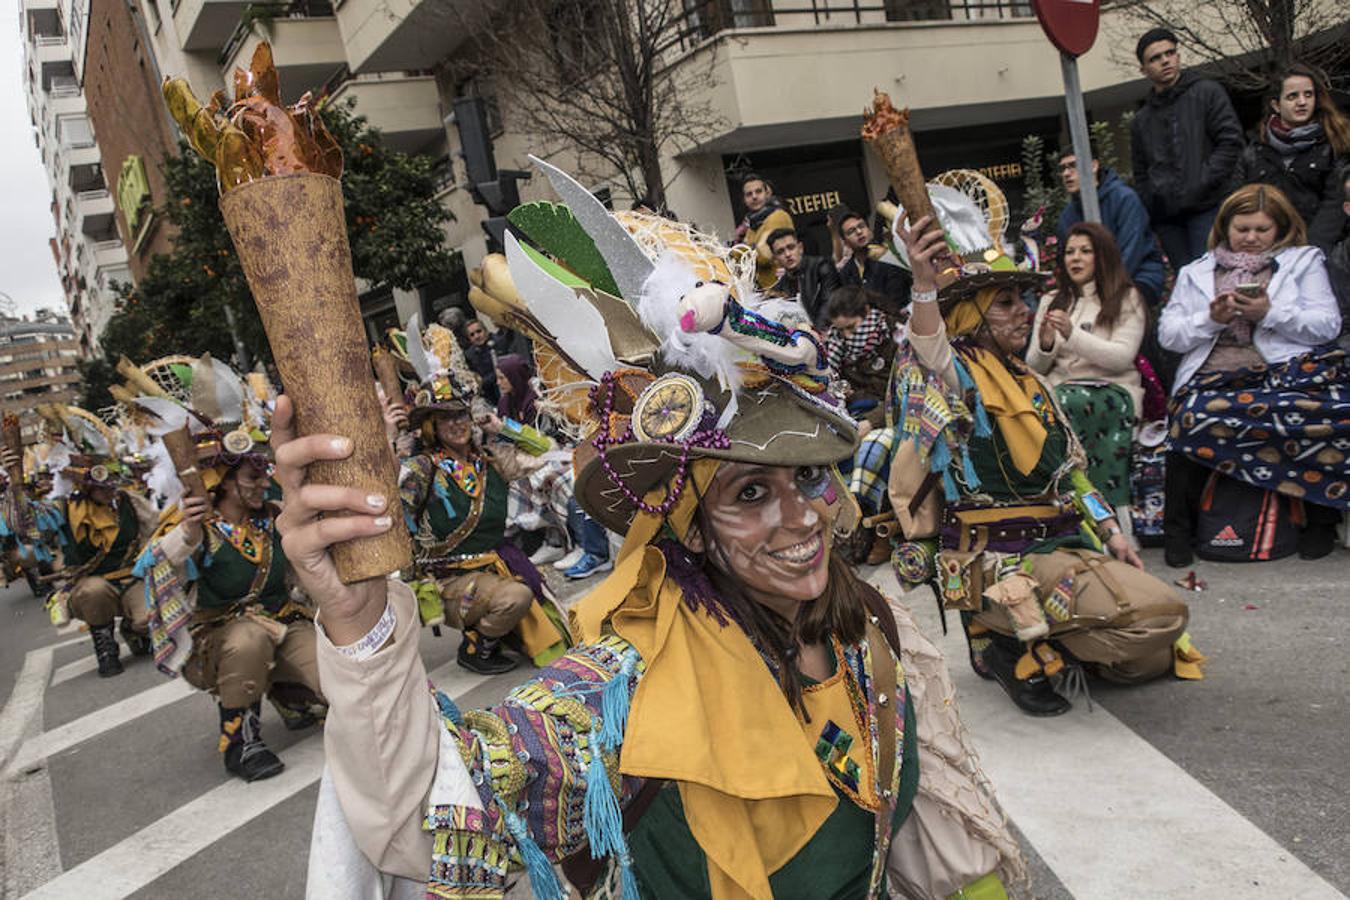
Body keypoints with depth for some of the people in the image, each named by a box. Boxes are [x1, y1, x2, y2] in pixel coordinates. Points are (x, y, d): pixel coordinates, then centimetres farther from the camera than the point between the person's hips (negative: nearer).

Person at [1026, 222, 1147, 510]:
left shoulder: (1127, 299, 11)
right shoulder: (1051, 301, 22)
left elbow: (1123, 358, -5)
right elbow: (1035, 368, 16)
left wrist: (1072, 334, -17)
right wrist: (1045, 346, -8)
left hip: (1114, 391, -3)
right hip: (1060, 387, 3)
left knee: (1068, 403, -37)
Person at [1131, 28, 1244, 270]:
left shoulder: (1207, 93, 7)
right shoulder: (1141, 120, 20)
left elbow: (1231, 141, -3)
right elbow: (1141, 174, 22)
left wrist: (1201, 183, -12)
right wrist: (1149, 207, 7)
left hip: (1207, 207, -4)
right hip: (1166, 217, 4)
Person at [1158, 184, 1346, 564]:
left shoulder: (1303, 262, 19)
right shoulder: (1196, 272, 23)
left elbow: (1328, 325, 6)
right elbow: (1168, 334, 12)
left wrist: (1270, 313, -8)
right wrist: (1211, 319, -5)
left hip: (1283, 372, -1)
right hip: (1213, 378, 1)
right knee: (1191, 415, -33)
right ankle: (1177, 530, -20)